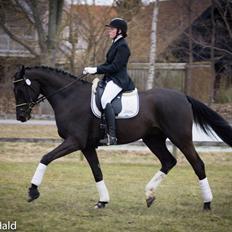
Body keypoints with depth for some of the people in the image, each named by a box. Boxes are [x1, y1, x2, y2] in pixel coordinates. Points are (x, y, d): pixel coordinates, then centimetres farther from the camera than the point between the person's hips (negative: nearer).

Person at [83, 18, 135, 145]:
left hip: (118, 80, -11)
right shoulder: (115, 44, 19)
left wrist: (96, 70, -17)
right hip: (111, 79, 11)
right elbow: (108, 64, 22)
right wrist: (92, 70, 9)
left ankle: (111, 136, -38)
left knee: (105, 100, -31)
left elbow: (115, 67, -18)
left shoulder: (122, 46, -12)